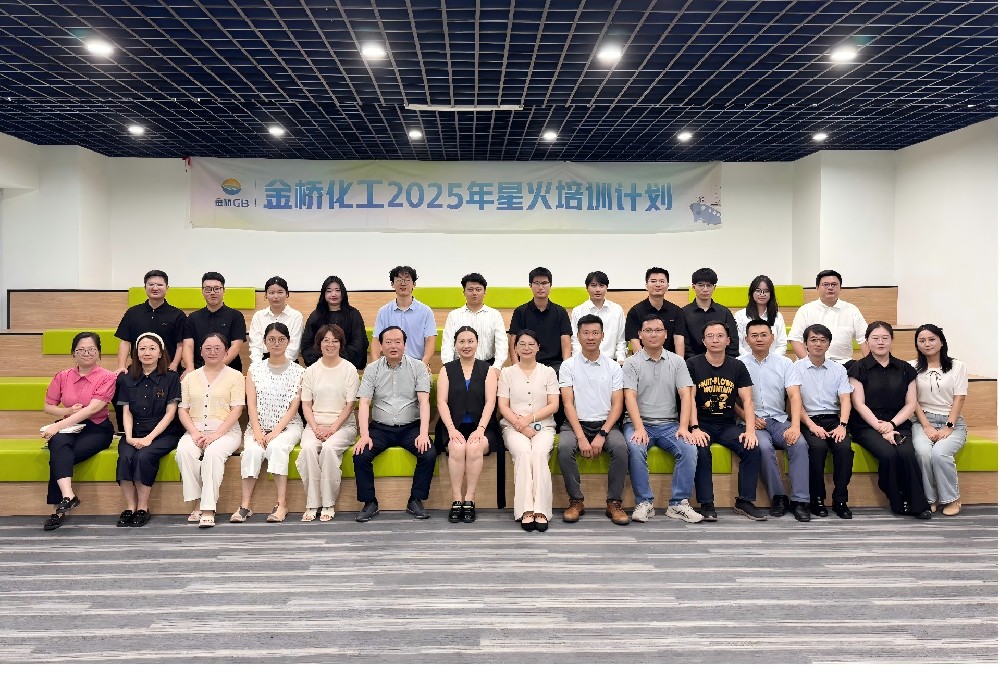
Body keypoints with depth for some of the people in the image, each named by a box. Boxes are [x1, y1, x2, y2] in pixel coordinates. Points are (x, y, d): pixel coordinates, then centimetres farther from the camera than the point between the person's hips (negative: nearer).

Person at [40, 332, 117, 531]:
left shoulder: (107, 377, -5)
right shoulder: (62, 377, 9)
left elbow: (92, 409, -15)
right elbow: (48, 407, 14)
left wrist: (57, 425, -22)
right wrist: (68, 411, -9)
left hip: (96, 429, -2)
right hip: (67, 428, 3)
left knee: (59, 457, -27)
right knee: (59, 444, -34)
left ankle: (58, 510, -19)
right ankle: (68, 495, -45)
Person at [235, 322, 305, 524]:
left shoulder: (297, 371, 4)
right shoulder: (255, 369, 11)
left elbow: (293, 407, -3)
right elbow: (251, 404, 2)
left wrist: (275, 432, -15)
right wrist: (257, 432, -13)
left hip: (288, 426, -2)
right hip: (258, 426, 2)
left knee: (276, 446, -32)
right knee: (252, 449, -29)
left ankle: (282, 504, -29)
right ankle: (244, 505, -26)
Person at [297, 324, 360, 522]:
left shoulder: (349, 369, 3)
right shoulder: (311, 371, 11)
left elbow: (349, 405, -2)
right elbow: (306, 404, 7)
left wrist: (333, 428, -13)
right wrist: (315, 427, -9)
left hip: (343, 424, -2)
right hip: (316, 424, 2)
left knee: (329, 448, -32)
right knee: (308, 448, -29)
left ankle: (328, 504, -21)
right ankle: (312, 504, -21)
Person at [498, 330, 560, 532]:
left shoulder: (548, 372, 13)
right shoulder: (507, 372, 13)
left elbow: (553, 405, 4)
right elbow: (503, 406, 4)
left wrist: (529, 418, -10)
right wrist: (520, 425, -11)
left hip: (543, 426, 0)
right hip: (513, 426, 0)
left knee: (539, 453, -31)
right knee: (523, 453, -31)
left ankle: (541, 510, -33)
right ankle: (526, 511, -33)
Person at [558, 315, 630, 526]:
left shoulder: (613, 367, 7)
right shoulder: (568, 366, 4)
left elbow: (617, 405, 2)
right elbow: (568, 404, -4)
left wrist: (602, 435, -13)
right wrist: (581, 437, -16)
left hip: (606, 424, 1)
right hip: (576, 423, -1)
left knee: (621, 448, -30)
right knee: (565, 448, -32)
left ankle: (614, 503, -15)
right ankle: (576, 501, -14)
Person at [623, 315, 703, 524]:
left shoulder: (677, 361, 10)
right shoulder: (632, 363, 3)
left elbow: (686, 395, 1)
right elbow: (630, 397, -8)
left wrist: (683, 427, -13)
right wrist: (639, 428, -22)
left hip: (669, 424, 2)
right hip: (639, 423, -2)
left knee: (689, 448, -25)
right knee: (635, 448, -32)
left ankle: (678, 503, -14)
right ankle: (644, 503, -19)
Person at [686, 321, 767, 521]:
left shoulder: (738, 367, 9)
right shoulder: (693, 364, 0)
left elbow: (748, 400, 3)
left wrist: (750, 430, -13)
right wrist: (695, 429, -22)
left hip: (728, 425, 3)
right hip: (702, 424, -3)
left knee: (753, 449, -21)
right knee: (701, 451, -32)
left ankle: (744, 501, -8)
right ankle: (707, 504, -21)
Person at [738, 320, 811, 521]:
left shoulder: (784, 363, 8)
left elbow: (794, 396, -2)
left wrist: (795, 426, -17)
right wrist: (749, 418, -14)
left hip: (780, 420, 2)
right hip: (753, 422, -2)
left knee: (800, 444, -26)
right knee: (764, 446, -32)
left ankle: (800, 501, -19)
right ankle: (778, 497, -15)